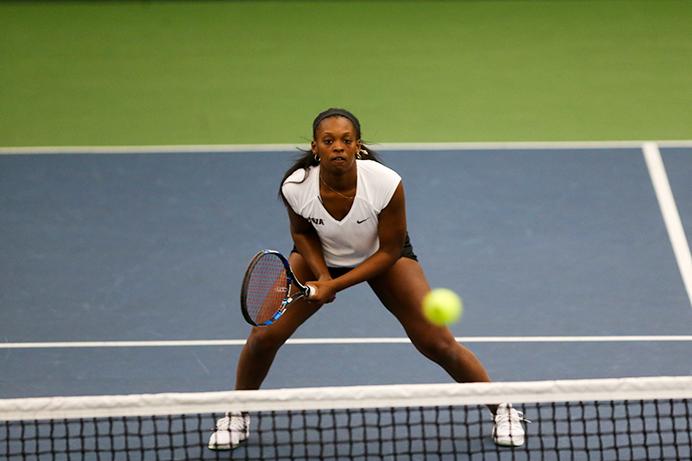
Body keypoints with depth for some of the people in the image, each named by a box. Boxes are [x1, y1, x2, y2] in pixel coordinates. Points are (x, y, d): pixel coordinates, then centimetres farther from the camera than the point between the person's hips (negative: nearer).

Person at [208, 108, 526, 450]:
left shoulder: (386, 184, -36)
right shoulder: (295, 187, -30)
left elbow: (390, 251, -22)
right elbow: (301, 233, -5)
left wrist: (335, 285, -28)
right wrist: (322, 274, -21)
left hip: (384, 256, -1)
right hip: (321, 256, 2)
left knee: (438, 343, -8)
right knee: (264, 335, -11)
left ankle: (503, 411, 14)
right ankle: (236, 417, 17)